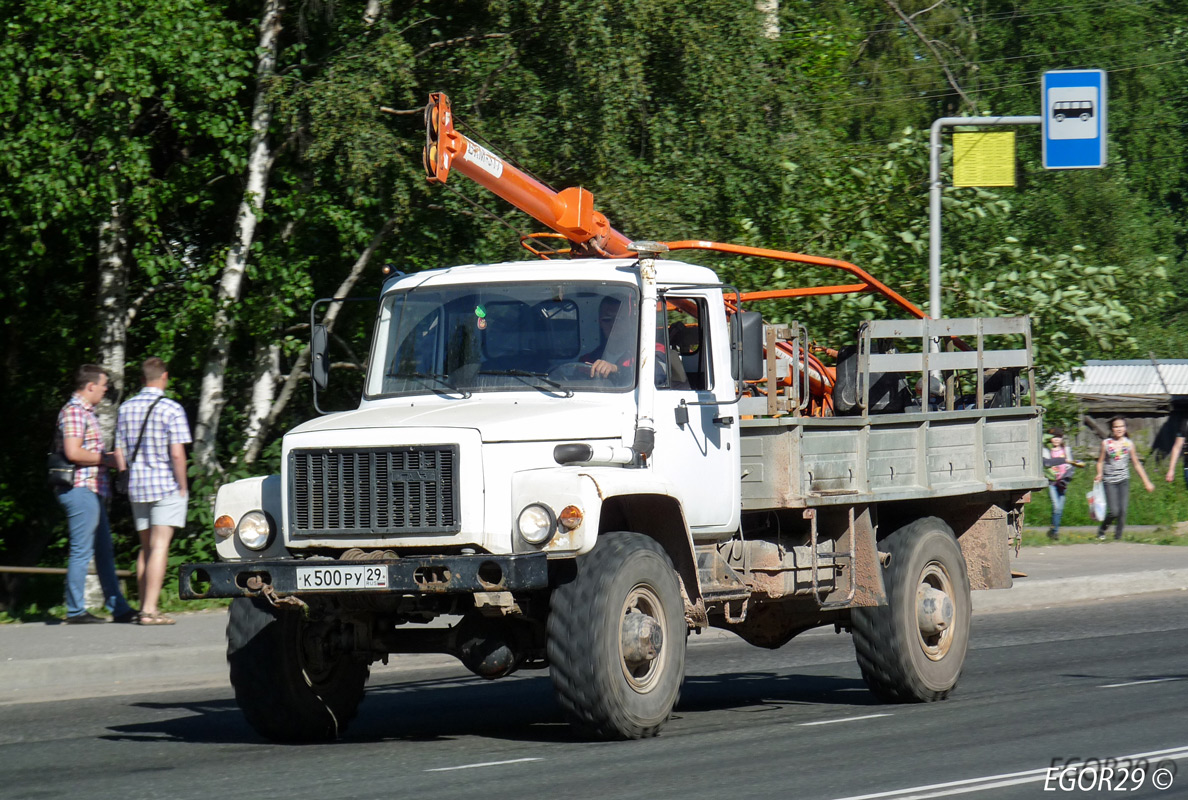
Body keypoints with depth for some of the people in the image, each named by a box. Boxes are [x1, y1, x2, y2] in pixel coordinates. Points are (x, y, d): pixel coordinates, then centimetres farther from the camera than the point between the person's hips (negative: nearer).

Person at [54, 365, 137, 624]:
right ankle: (75, 610, -3)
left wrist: (108, 458, 13)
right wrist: (106, 459, -12)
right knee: (82, 551, -7)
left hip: (93, 490, 11)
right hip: (80, 489, -11)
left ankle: (118, 608, 16)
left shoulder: (86, 412, 20)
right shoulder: (74, 411, -12)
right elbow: (73, 453, -23)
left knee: (104, 551, 12)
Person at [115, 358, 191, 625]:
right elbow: (177, 454, -16)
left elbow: (119, 453, 9)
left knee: (146, 547, 15)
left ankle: (145, 606, 16)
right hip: (166, 484, -6)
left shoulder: (126, 409, 7)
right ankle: (150, 610, -13)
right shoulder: (171, 409, -10)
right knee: (160, 546, -7)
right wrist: (183, 487, -6)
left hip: (137, 485, 6)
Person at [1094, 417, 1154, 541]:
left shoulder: (1129, 444, 4)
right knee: (1114, 511, -12)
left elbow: (1136, 464, 11)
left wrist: (1146, 481, 11)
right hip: (1109, 481, -2)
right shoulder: (1106, 443, 0)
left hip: (1124, 480, 2)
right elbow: (1100, 461, 6)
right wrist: (1099, 474, -15)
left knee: (1123, 510, -8)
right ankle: (1101, 531, 12)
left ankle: (1118, 536, 6)